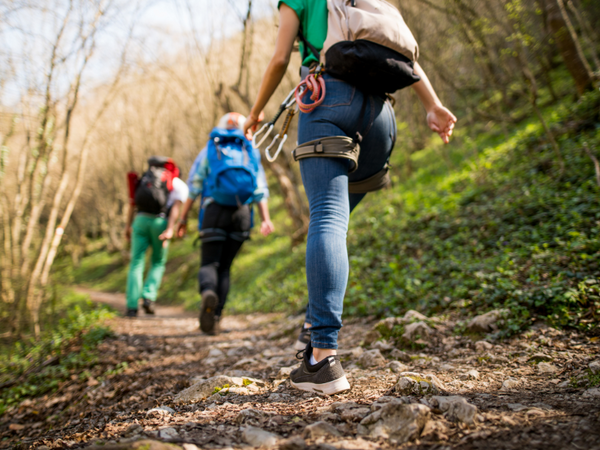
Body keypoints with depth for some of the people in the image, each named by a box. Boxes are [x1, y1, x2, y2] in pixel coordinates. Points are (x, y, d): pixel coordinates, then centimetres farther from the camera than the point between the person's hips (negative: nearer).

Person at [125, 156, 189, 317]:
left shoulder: (146, 179, 26)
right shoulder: (180, 185, 14)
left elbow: (133, 202, 15)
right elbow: (176, 207, -4)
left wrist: (128, 226, 15)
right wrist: (170, 230, -14)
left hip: (140, 220, 2)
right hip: (160, 222, -2)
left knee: (136, 264, 5)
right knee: (158, 263, 16)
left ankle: (132, 306, -5)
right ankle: (148, 297, -4)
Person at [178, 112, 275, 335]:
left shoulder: (208, 150, 13)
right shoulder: (250, 153, 16)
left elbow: (193, 186, 5)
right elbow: (260, 190, 5)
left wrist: (183, 218, 6)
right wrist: (265, 219, -1)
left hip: (214, 212, -2)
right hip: (242, 215, 2)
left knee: (209, 264, 0)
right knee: (225, 267, 11)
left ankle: (208, 292, -34)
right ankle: (214, 318, 6)